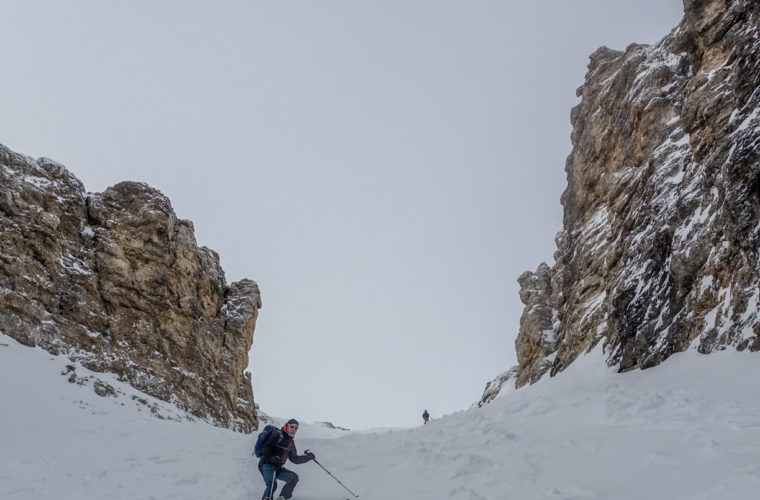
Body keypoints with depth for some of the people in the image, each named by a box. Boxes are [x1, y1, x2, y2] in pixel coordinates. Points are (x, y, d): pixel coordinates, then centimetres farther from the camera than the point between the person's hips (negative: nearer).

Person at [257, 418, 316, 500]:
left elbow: (294, 459, 21)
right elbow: (265, 448, -15)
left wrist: (307, 457, 12)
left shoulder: (291, 442, 16)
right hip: (267, 465, -8)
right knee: (272, 485, -28)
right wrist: (271, 457, -31)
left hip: (278, 468, 8)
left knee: (294, 477, -5)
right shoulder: (278, 435, -8)